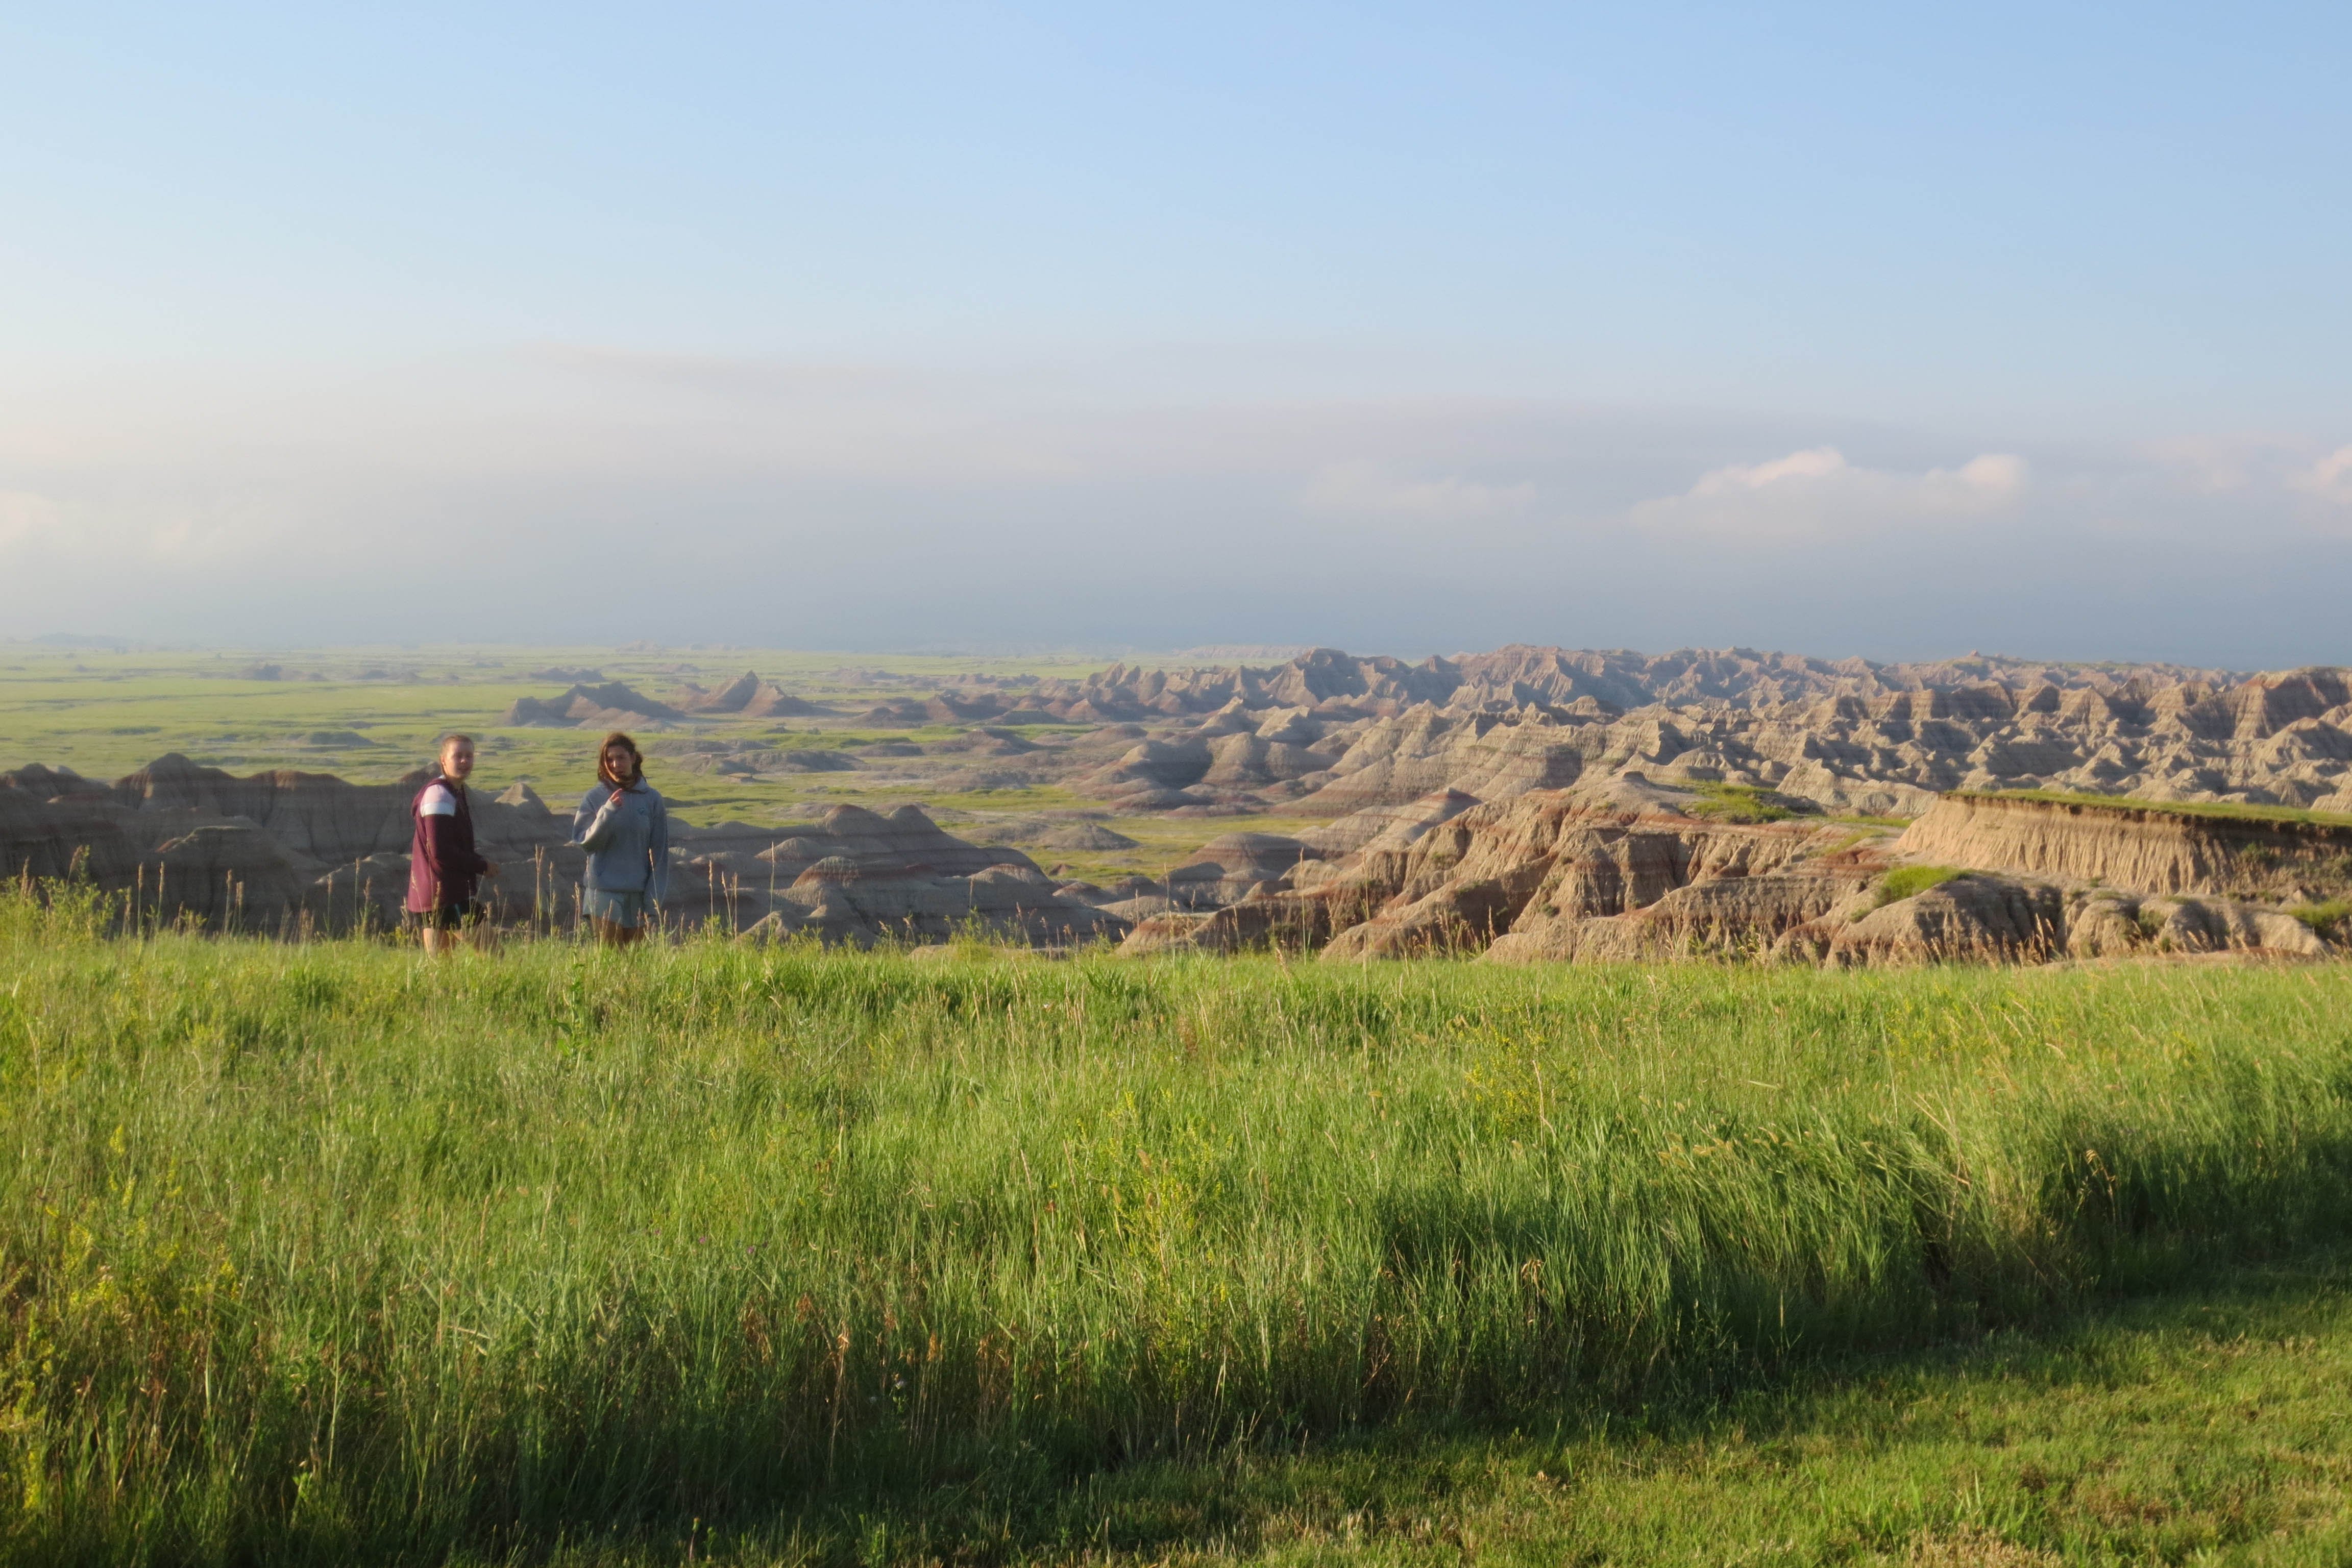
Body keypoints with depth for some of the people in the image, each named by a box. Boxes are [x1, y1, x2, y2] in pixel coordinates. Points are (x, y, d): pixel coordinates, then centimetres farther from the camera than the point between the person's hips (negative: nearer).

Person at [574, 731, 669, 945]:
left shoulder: (651, 798, 3)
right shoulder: (594, 798, 1)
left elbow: (660, 851, 3)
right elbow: (584, 842, -7)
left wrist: (654, 896, -3)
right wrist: (608, 812, -20)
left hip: (638, 894, 2)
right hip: (603, 893, -2)